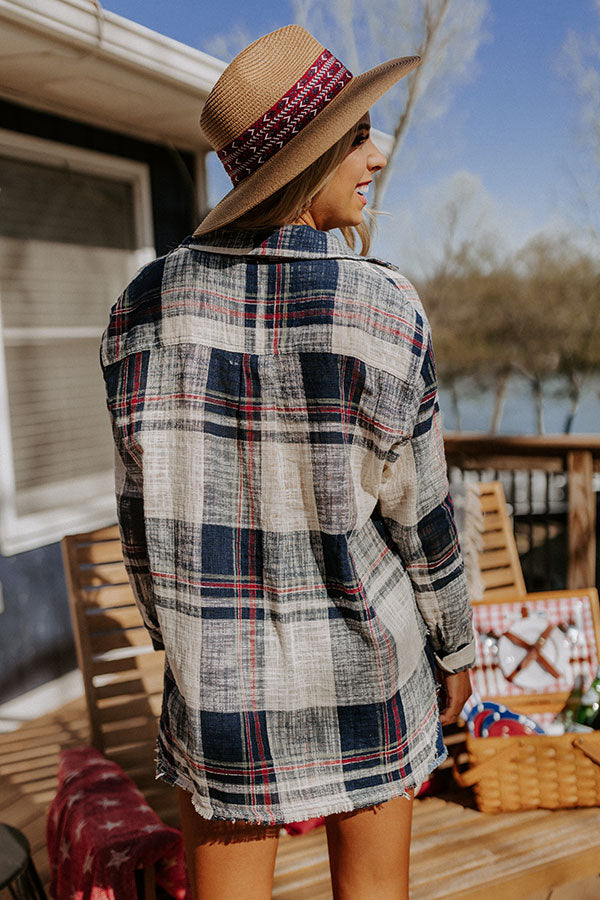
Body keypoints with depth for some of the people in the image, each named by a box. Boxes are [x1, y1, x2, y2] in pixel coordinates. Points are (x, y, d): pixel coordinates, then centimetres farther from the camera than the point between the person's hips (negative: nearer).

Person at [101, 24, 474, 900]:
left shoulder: (149, 302, -9)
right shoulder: (381, 308, -18)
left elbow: (145, 506, -2)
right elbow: (417, 510, -11)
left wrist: (175, 636, 13)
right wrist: (456, 645, 6)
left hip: (221, 669, 2)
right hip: (364, 663, -1)